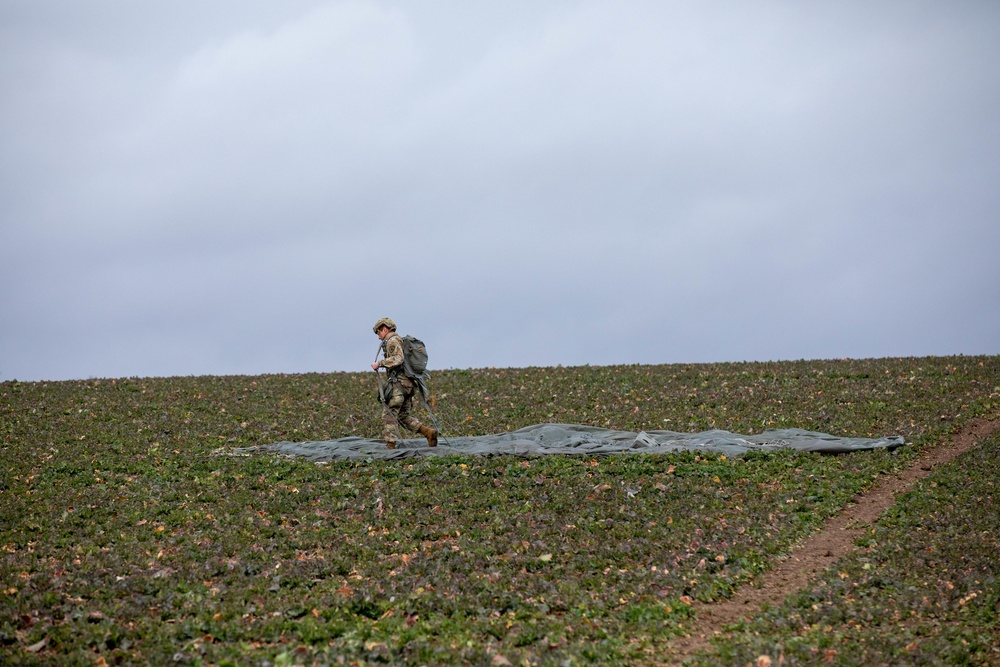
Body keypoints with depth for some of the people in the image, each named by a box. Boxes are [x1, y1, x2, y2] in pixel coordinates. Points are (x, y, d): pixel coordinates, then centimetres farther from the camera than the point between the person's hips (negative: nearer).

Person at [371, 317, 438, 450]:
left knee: (389, 415, -9)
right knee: (403, 415, 14)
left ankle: (390, 446, -15)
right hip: (408, 383, 10)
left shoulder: (393, 341, -7)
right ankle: (429, 432, 1)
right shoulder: (402, 341, 24)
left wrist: (379, 363, -18)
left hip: (398, 383, -10)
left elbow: (397, 359, -24)